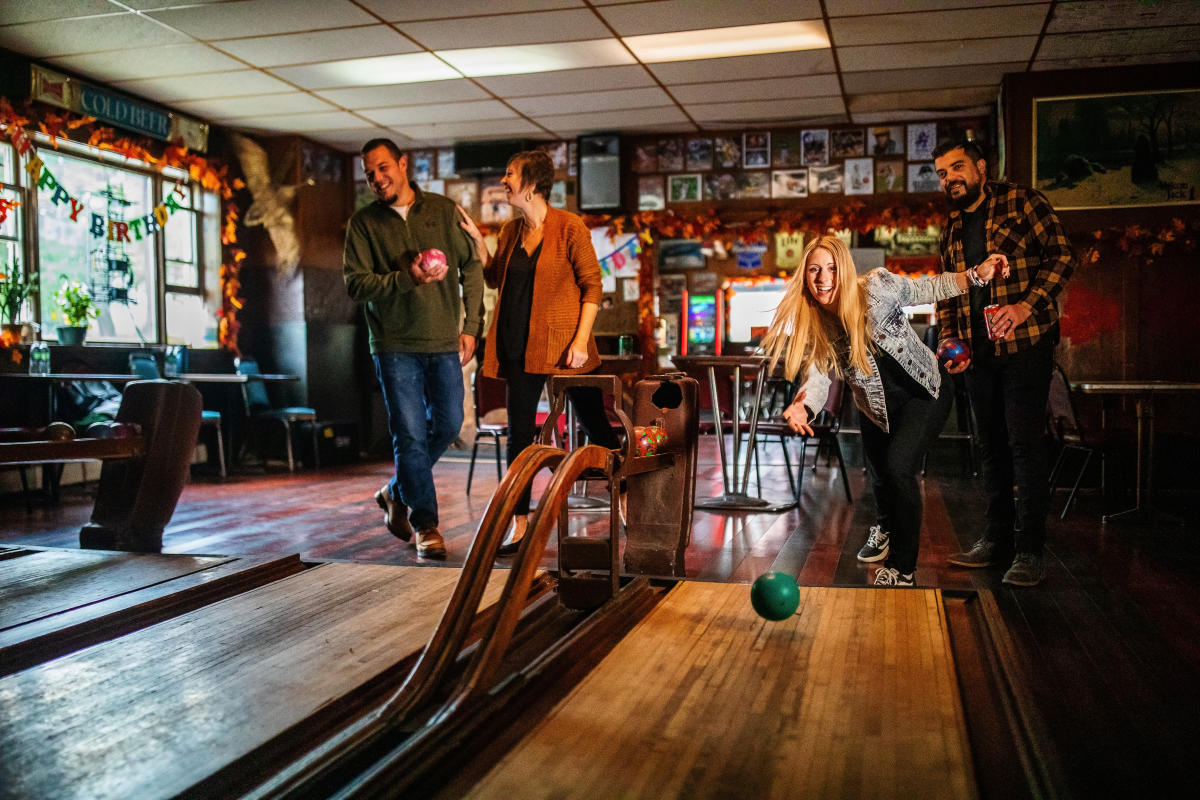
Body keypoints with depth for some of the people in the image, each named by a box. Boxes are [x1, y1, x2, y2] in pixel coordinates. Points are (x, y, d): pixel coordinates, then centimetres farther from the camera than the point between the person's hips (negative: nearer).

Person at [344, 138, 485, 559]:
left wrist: (471, 326, 2)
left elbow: (471, 267, 8)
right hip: (395, 345, -2)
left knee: (448, 425, 7)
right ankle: (425, 524, 8)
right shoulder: (363, 223, 1)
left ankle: (397, 492, 30)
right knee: (410, 435, -3)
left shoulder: (443, 210, 5)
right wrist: (407, 279, -21)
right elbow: (355, 283, -7)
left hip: (444, 343, 3)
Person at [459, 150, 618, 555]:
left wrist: (581, 339, -16)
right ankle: (519, 522, 12)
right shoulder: (510, 231, 11)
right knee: (519, 431, 5)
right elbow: (494, 279, 19)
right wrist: (477, 240, 6)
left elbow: (592, 285, -8)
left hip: (563, 344, -5)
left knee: (594, 422, 5)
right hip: (519, 345, 5)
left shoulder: (569, 227, -7)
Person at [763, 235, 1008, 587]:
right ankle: (885, 528, 59)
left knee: (899, 466, -24)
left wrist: (976, 275, -30)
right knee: (878, 473, 21)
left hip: (924, 392, -4)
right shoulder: (808, 325, -17)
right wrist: (804, 407, -45)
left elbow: (929, 288, -13)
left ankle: (903, 568, -8)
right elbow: (817, 377, -24)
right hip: (877, 406, 5)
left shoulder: (878, 287, -25)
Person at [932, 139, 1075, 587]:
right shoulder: (951, 231, 16)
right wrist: (948, 341, 6)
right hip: (977, 352, 6)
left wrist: (1027, 305, -21)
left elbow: (1061, 255, -8)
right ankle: (998, 539, 21)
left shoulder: (1022, 202, -1)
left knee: (1024, 444, -8)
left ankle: (1029, 551, -2)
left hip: (1025, 343, -6)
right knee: (992, 446, 11)